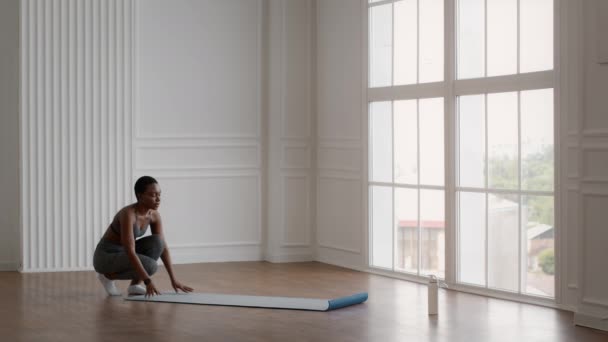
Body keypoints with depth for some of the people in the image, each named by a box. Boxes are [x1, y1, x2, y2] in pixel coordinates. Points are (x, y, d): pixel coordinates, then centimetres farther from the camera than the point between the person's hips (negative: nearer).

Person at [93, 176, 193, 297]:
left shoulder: (154, 215, -5)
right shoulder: (128, 214, -29)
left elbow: (162, 246, -2)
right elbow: (130, 252, -34)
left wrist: (173, 279, -7)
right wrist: (148, 281, -38)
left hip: (123, 254, 8)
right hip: (105, 257, -8)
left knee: (156, 242, -15)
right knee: (150, 265, -27)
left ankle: (134, 285, -5)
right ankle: (108, 275, -5)